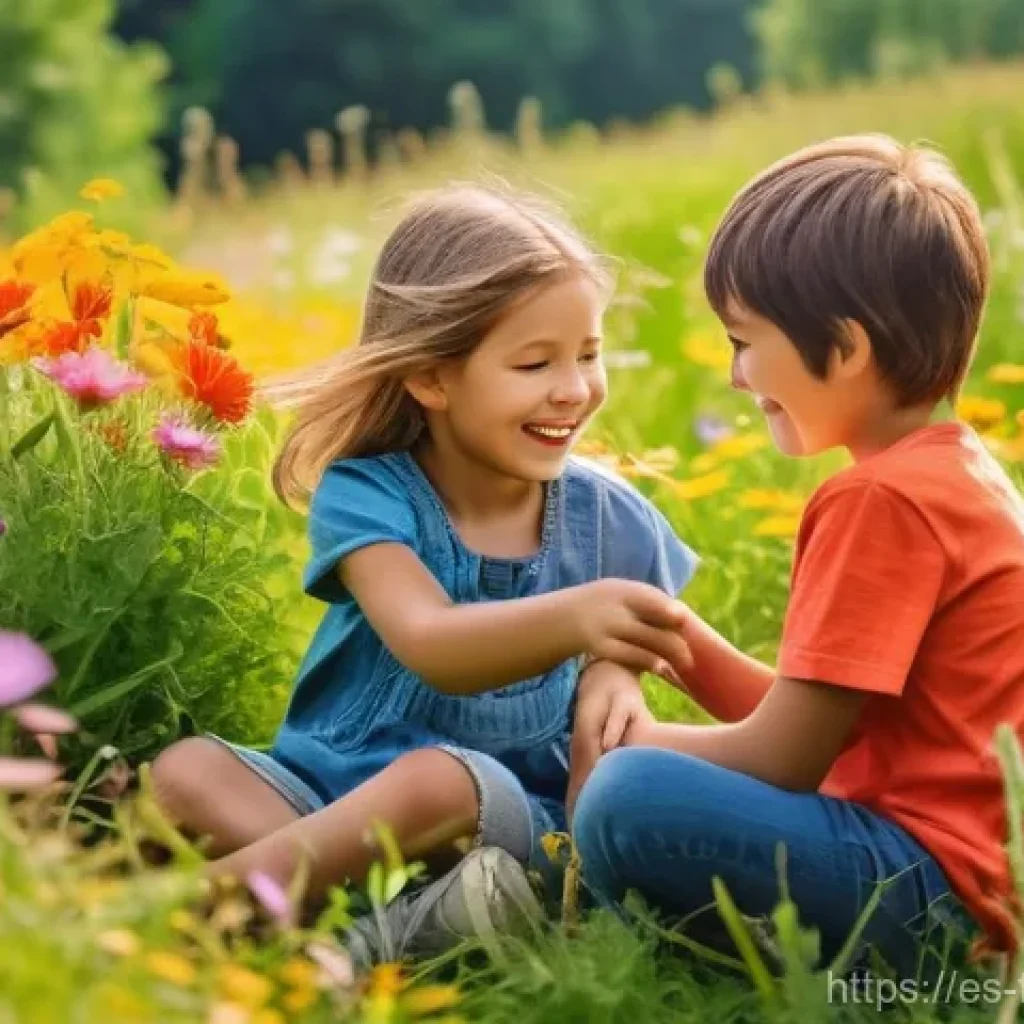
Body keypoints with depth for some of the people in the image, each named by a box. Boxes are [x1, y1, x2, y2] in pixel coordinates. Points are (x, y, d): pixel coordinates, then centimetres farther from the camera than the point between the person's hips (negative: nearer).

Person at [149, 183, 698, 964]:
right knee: (185, 770, -25)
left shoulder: (610, 519, -4)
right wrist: (571, 616, -50)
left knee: (437, 778, -34)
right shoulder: (368, 495, -12)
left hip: (508, 810, -1)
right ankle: (413, 920, -37)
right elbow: (430, 645, -31)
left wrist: (620, 684, -19)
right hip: (329, 787, 1)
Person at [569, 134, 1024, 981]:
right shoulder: (955, 471, 12)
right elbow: (806, 723, 13)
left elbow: (781, 758, -16)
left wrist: (625, 742, 0)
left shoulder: (884, 498, -19)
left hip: (936, 891, -11)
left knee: (629, 801, -28)